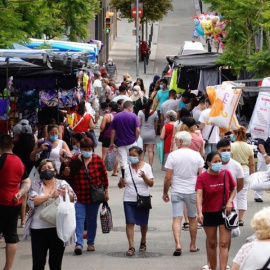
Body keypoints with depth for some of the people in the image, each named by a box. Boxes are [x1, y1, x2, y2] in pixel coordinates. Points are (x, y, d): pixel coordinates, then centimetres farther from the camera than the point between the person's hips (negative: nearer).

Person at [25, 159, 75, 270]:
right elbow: (32, 201, -9)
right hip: (38, 229, 0)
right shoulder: (36, 185, 6)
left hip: (58, 228, 0)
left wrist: (66, 194, -22)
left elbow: (73, 199, 0)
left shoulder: (62, 184, 8)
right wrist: (50, 195, -21)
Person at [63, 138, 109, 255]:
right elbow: (69, 177, 6)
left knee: (92, 219, 11)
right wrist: (67, 174, -17)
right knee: (79, 219, -11)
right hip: (79, 196, -1)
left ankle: (91, 243, 24)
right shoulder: (74, 160, -4)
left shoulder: (98, 160, -2)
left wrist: (106, 191, 7)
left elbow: (104, 176, 5)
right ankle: (79, 244, -16)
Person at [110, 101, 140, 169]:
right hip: (131, 142, -1)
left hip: (120, 143, 1)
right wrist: (136, 140, 7)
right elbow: (137, 130, -9)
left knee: (123, 163, 0)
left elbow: (113, 131, 2)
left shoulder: (116, 117, 1)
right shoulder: (133, 116, -6)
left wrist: (112, 143, 10)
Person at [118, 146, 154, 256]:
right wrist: (121, 183, -18)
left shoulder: (146, 167, -1)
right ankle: (131, 247, -13)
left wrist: (144, 177, -23)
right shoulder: (126, 168, 3)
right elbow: (120, 185, 5)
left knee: (143, 223, 13)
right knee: (130, 222, -11)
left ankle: (143, 242, 37)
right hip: (129, 200, 0)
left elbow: (151, 184, -5)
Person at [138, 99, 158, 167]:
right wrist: (155, 133, 18)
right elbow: (155, 125, 3)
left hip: (142, 133, 1)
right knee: (150, 150, 1)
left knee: (142, 150, 12)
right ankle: (150, 166, -2)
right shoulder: (155, 113, -5)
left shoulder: (140, 112, -6)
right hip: (151, 133, -1)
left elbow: (139, 124, -4)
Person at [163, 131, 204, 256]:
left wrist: (165, 192, 5)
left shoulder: (173, 155, -8)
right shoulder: (197, 155, -1)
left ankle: (178, 244, -19)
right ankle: (193, 245, 24)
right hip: (193, 191, 2)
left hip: (177, 191, -2)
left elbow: (168, 177, -8)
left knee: (177, 218, -3)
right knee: (192, 218, 15)